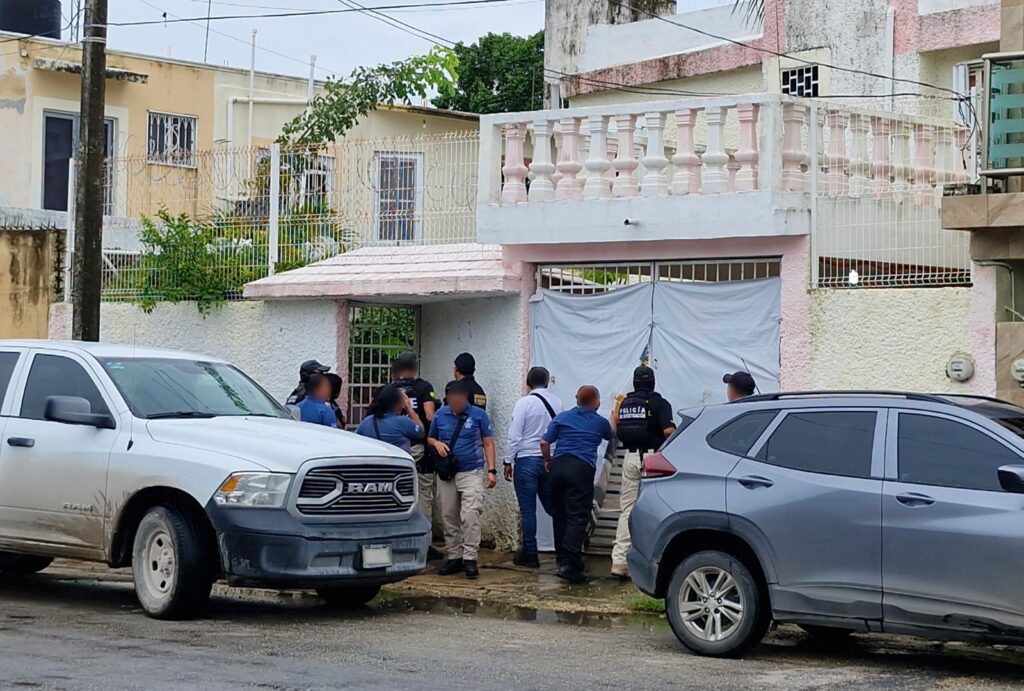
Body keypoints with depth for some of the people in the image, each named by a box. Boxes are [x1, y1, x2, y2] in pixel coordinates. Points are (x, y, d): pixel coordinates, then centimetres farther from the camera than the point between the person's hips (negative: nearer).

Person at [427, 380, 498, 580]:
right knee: (449, 517, 7)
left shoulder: (478, 415, -1)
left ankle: (470, 558, -16)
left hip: (472, 472, -4)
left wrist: (491, 470, -6)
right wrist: (437, 443, -6)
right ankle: (454, 557, 16)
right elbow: (429, 438, 18)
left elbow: (488, 443, 2)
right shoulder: (441, 414, 7)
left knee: (470, 514, -17)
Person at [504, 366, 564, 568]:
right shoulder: (557, 402, 3)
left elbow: (514, 435, -9)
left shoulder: (524, 402, -10)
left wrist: (508, 461, -2)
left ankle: (529, 555, 5)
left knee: (527, 510, 2)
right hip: (550, 460, 4)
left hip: (527, 460, -4)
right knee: (552, 506, 11)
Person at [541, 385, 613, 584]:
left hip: (559, 466, 4)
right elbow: (611, 435, 32)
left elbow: (544, 442, 4)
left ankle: (563, 558, 21)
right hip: (582, 469, -4)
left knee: (559, 516, 14)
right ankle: (568, 564, -20)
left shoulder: (561, 417, 11)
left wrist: (548, 461, 22)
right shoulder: (600, 422, 9)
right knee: (577, 517, -8)